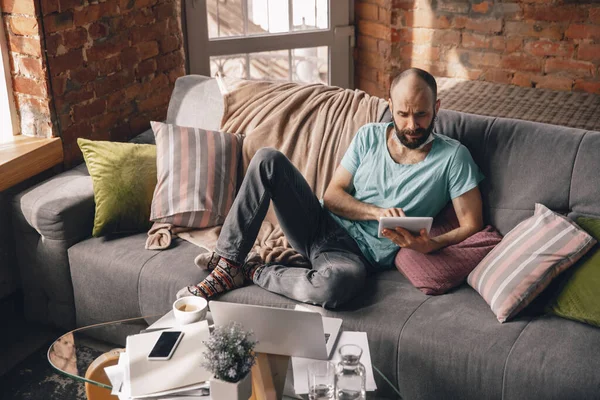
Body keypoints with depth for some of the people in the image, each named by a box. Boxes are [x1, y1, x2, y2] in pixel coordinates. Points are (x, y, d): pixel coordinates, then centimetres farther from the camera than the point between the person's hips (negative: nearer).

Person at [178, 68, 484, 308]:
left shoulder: (453, 157, -3)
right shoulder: (369, 136, 8)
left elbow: (472, 225, -6)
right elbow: (332, 195, 5)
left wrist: (430, 245, -26)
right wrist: (376, 212, -14)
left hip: (360, 255, -4)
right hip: (323, 225, 4)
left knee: (335, 284, -43)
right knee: (268, 160, -20)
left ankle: (252, 274, -13)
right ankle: (228, 265, -16)